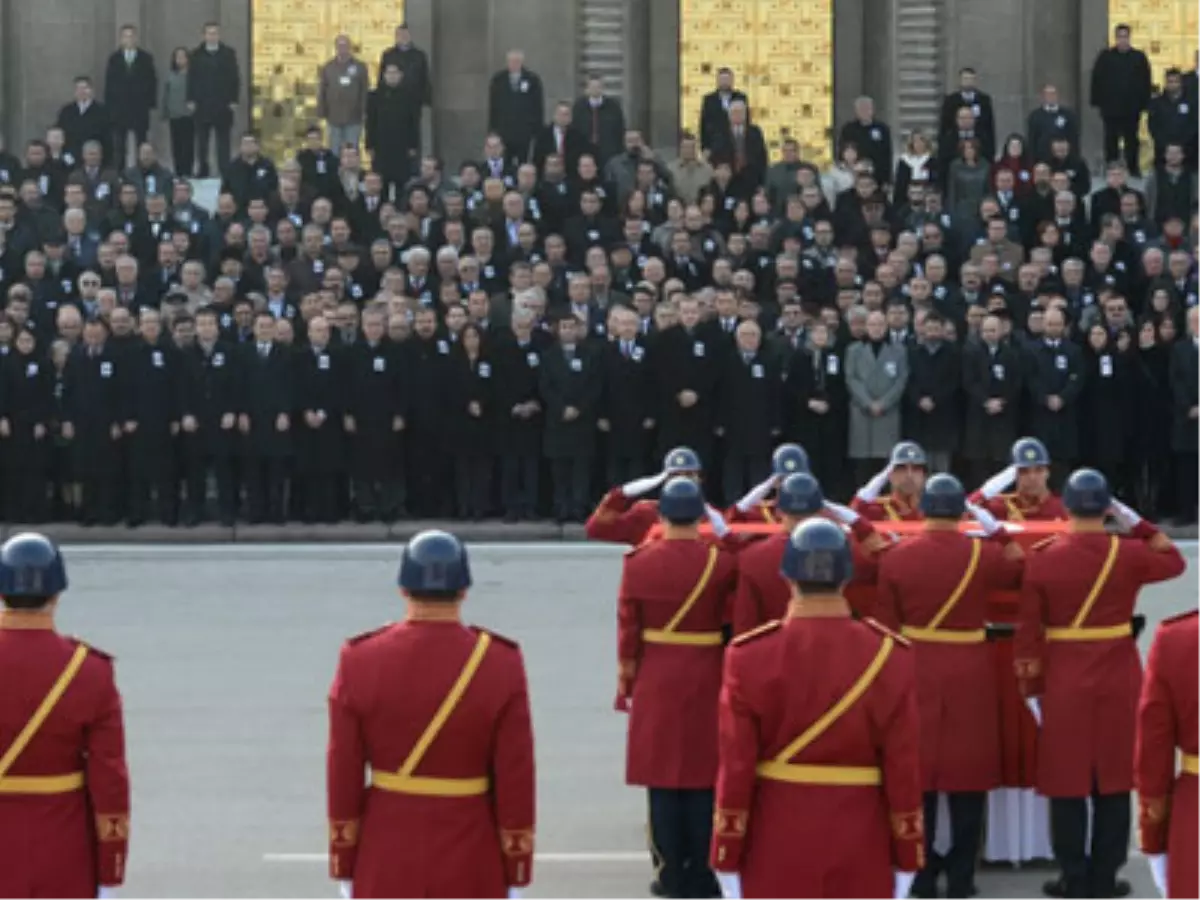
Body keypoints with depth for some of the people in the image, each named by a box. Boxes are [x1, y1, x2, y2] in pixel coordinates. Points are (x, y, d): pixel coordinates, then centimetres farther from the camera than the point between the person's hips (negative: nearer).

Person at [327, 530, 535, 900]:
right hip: (472, 866, -1)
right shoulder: (501, 663, -12)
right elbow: (516, 777, -9)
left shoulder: (360, 661, -9)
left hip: (386, 862, 1)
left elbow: (344, 774, -5)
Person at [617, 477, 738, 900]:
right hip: (707, 681, 0)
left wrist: (626, 679, 6)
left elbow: (628, 630, -2)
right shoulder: (723, 563, -10)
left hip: (657, 681, 1)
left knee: (663, 774, 6)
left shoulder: (638, 563, -7)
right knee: (705, 775, 6)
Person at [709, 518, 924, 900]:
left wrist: (726, 862, 0)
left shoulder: (751, 656, -10)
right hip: (861, 851, 1)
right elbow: (904, 769, -4)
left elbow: (736, 768, -8)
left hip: (776, 849, -1)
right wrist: (907, 861, 5)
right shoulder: (889, 655, -7)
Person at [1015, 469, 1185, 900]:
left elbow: (1029, 633, -3)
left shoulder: (1042, 559, -8)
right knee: (1114, 785, 10)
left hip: (1064, 685, -1)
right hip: (1119, 683, 1)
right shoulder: (1130, 554, -7)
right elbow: (1175, 561, 16)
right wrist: (1136, 522, 12)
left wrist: (1031, 689, 7)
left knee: (1068, 784, 7)